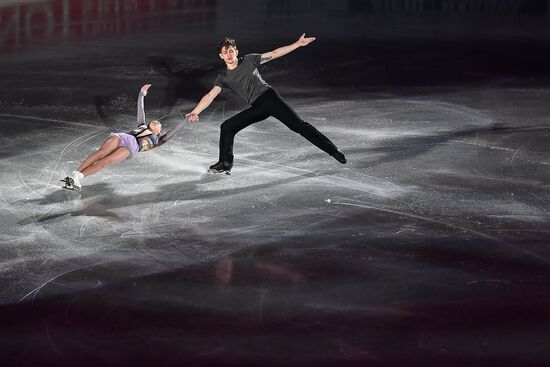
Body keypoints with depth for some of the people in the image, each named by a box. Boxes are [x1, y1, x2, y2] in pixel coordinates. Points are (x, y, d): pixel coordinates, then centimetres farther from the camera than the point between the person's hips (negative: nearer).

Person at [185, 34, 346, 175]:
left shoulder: (249, 61, 4)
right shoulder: (224, 78, 8)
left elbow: (274, 54, 7)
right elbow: (210, 96, -1)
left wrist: (298, 44, 1)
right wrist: (194, 112, -16)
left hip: (269, 97, -3)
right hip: (256, 108, 3)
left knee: (298, 125, -12)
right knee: (226, 127, -6)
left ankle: (332, 150, -12)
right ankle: (225, 164, 7)